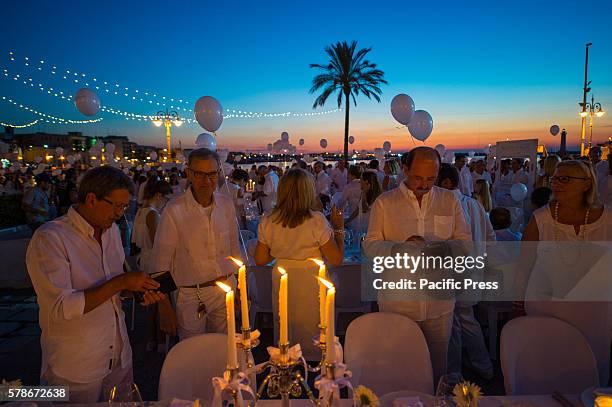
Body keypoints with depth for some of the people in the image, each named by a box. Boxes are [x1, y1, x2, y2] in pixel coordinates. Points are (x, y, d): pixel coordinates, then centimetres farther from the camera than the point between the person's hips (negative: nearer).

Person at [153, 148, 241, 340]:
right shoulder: (174, 211, -14)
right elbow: (161, 263, -8)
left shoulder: (226, 204, -1)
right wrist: (164, 308, -7)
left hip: (226, 290, 4)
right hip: (190, 295, -3)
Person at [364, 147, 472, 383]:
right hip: (397, 302, -2)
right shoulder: (384, 202, -1)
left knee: (437, 364, 16)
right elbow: (370, 245, -4)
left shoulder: (450, 200, 6)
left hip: (439, 303, 2)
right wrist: (401, 247, -22)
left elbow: (465, 240, 6)